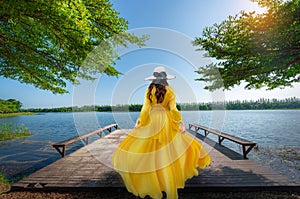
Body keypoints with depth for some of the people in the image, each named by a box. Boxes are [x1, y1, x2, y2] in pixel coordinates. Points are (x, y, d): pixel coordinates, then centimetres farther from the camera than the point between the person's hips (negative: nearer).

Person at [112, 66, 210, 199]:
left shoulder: (150, 90, -4)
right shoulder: (170, 90, -3)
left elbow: (146, 107, -6)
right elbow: (173, 109, -8)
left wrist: (139, 121, 3)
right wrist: (180, 122, -1)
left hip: (151, 121, 0)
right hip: (166, 121, 1)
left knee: (150, 149, 12)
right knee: (167, 149, 9)